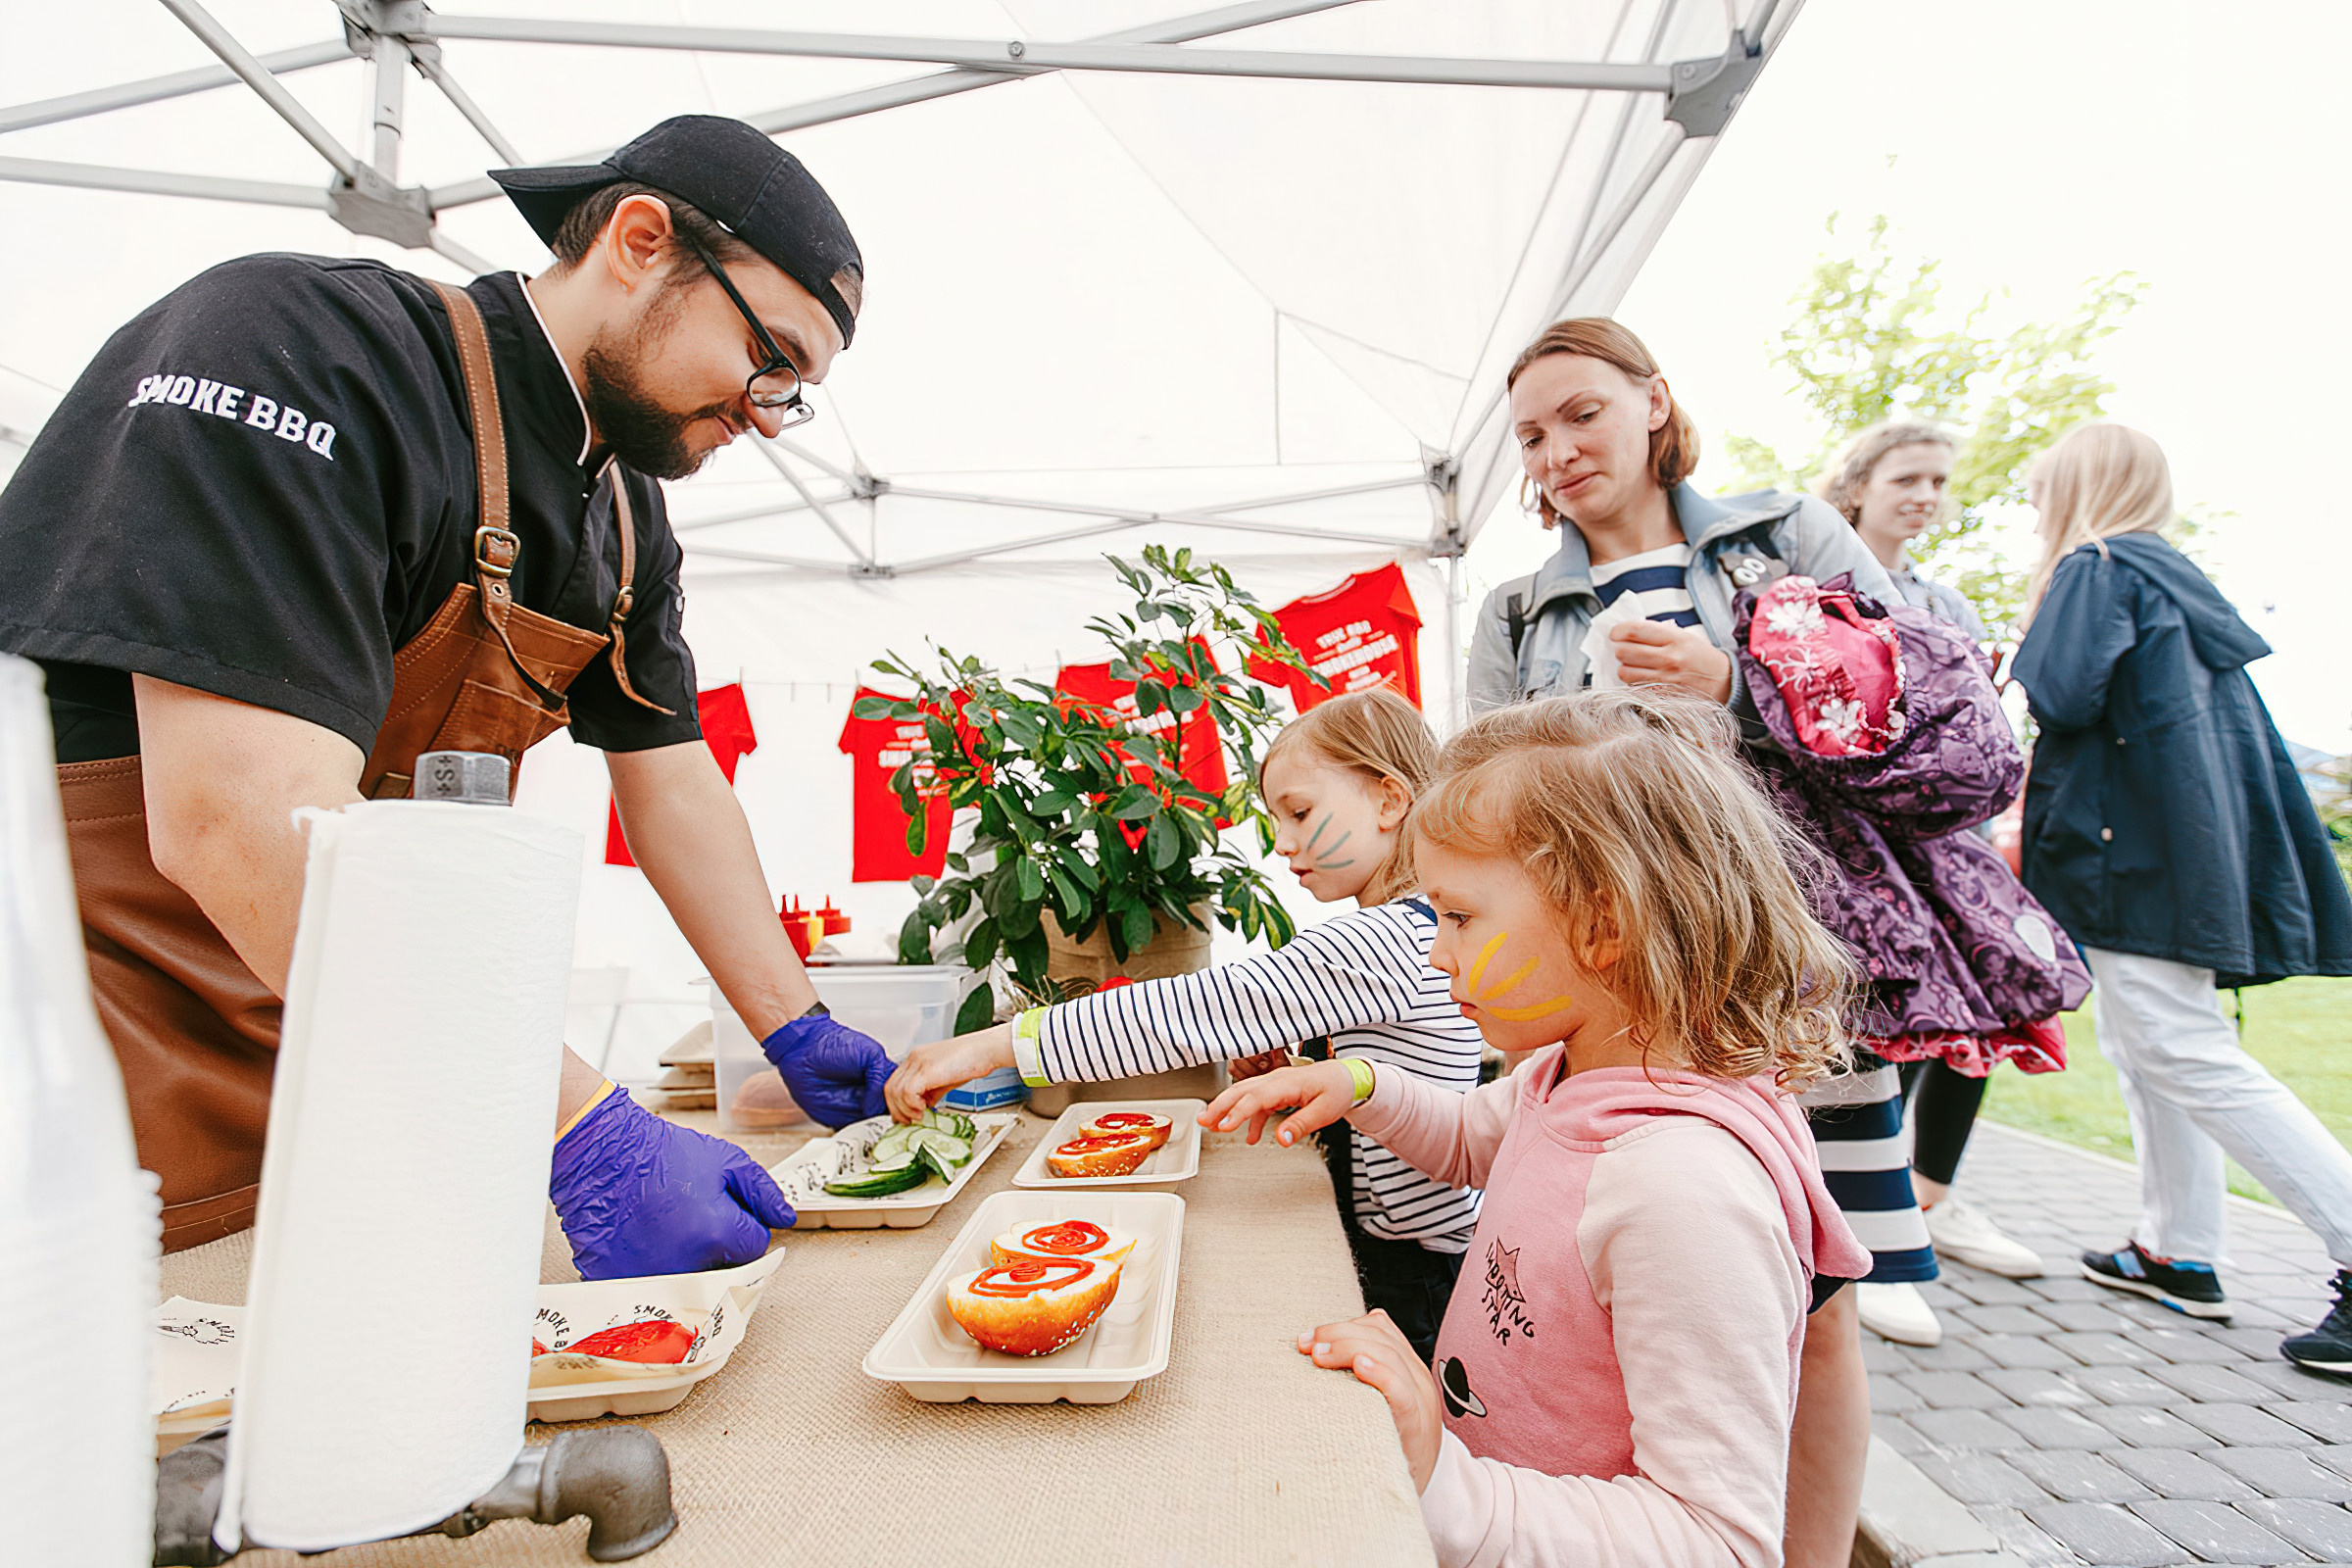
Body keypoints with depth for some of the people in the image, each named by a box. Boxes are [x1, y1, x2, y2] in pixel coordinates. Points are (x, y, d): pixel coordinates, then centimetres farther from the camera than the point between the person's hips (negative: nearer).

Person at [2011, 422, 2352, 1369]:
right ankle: (2178, 1253, 20)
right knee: (2141, 1045, 14)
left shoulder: (2095, 568, -6)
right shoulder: (2175, 579, 20)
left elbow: (2064, 695, -22)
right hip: (2193, 842, 10)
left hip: (2137, 845, -10)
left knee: (2184, 1056, -8)